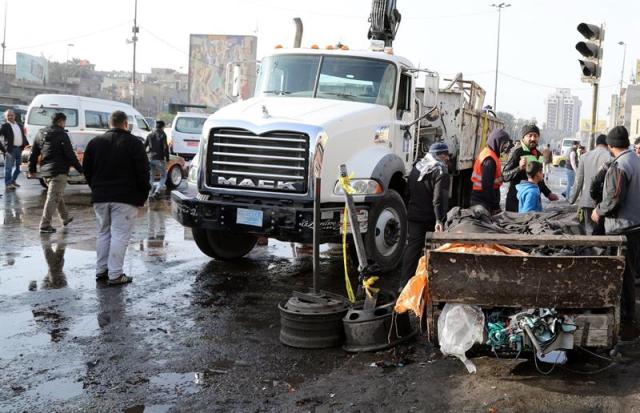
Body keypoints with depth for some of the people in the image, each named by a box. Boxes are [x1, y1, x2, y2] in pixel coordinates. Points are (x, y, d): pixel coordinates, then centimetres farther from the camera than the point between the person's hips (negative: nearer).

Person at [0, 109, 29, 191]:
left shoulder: (20, 126, 15)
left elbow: (24, 137, 20)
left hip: (19, 149, 6)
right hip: (10, 150, -6)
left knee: (18, 167, 15)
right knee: (9, 168, -3)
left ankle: (13, 181, 32)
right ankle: (8, 185, 0)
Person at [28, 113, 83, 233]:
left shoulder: (41, 134, 11)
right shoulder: (62, 135, -11)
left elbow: (33, 154, 14)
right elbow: (70, 155, -14)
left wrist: (32, 169, 22)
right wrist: (80, 169, -8)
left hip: (45, 171, 8)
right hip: (59, 171, -8)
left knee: (58, 195, 23)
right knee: (53, 197, -6)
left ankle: (65, 218, 37)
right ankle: (45, 225, -8)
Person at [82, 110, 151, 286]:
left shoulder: (95, 142, 9)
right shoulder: (134, 143, -6)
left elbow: (87, 170, 13)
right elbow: (143, 172, -9)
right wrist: (143, 196, 0)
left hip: (100, 197, 5)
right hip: (125, 198, -5)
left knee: (103, 233, 17)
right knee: (120, 235, -4)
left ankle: (101, 270, 19)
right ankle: (115, 274, -5)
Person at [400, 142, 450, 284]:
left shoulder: (417, 167, 11)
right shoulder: (440, 170, -12)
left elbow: (409, 191, 18)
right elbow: (439, 198, -23)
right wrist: (440, 220, -28)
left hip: (414, 216, 6)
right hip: (430, 218, -6)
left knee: (412, 247, 7)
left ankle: (406, 281, 5)